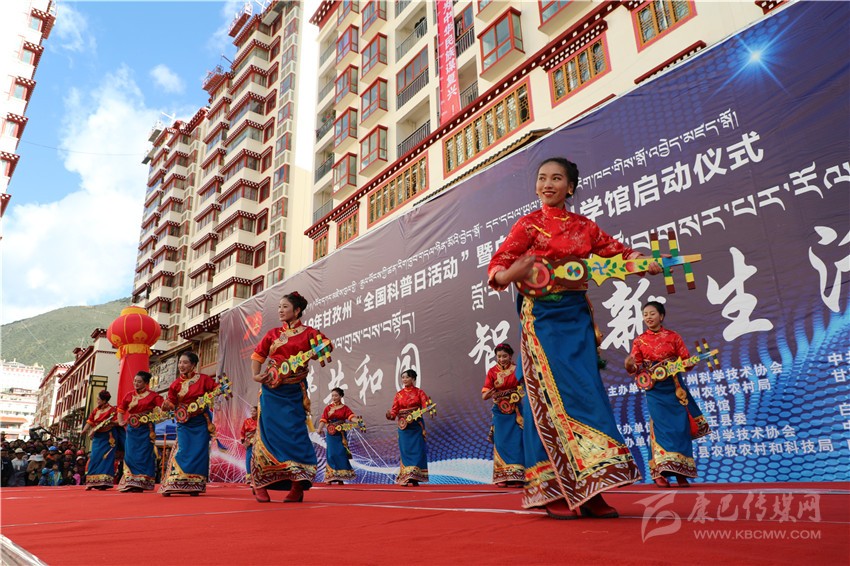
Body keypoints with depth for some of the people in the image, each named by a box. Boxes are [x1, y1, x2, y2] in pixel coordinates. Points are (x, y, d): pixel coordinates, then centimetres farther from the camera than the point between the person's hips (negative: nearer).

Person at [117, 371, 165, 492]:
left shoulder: (152, 395, -4)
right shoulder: (129, 395, 8)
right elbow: (120, 409, 17)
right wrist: (120, 421, 5)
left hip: (145, 430, -4)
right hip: (132, 430, 4)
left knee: (144, 456, -2)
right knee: (130, 455, 4)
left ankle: (141, 483, 3)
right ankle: (131, 483, 12)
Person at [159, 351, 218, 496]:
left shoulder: (203, 378, -2)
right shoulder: (175, 384, 5)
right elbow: (171, 402, 1)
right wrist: (166, 405, -21)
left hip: (201, 422, -1)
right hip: (184, 422, 1)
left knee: (198, 451, -1)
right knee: (183, 450, -5)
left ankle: (195, 486, 7)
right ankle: (173, 485, 2)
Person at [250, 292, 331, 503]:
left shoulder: (308, 333, 4)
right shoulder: (272, 333, 13)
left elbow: (326, 347, -5)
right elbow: (257, 356, 14)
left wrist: (311, 355, -23)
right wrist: (256, 375, -2)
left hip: (294, 391, -2)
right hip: (272, 389, 2)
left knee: (294, 433, -5)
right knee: (270, 432, 1)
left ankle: (298, 487, -1)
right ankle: (260, 483, 8)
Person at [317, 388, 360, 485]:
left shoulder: (344, 408, 4)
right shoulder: (328, 408, 8)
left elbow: (351, 416, -13)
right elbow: (323, 420, -3)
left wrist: (358, 420, -35)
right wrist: (320, 429, -22)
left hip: (341, 435, -1)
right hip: (331, 435, 1)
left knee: (341, 454, -2)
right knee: (331, 454, -1)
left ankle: (340, 478, 6)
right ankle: (330, 478, 3)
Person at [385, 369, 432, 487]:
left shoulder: (419, 392, 5)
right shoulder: (399, 394, 9)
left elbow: (426, 404, -10)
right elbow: (394, 410, 2)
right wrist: (390, 415, -20)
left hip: (416, 425, -1)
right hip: (403, 426, 1)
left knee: (417, 449, -5)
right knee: (405, 450, -1)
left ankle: (414, 478, -1)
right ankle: (406, 478, 3)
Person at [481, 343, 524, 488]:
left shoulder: (517, 370, -1)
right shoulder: (492, 371, 1)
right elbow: (484, 395, -5)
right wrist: (488, 393, -27)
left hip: (515, 412, -1)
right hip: (500, 412, 1)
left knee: (515, 442, -5)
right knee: (501, 443, 0)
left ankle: (516, 477, 1)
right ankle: (502, 477, 6)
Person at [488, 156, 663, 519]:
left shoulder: (585, 227, 14)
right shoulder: (528, 224, 3)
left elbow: (617, 252, 19)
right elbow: (497, 270, -4)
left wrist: (646, 264, -2)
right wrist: (515, 273, -27)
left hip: (577, 319, 4)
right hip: (543, 319, -4)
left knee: (586, 394, 0)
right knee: (550, 396, -6)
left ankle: (588, 490, 7)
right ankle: (554, 492, 1)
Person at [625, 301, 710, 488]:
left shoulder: (674, 337, 6)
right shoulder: (639, 341, 6)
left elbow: (686, 361, 5)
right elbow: (636, 368, 0)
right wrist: (629, 365, -22)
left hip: (674, 388, 1)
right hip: (654, 390, -1)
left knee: (680, 427, -3)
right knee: (661, 427, -7)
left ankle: (681, 473, 6)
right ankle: (660, 472, -4)